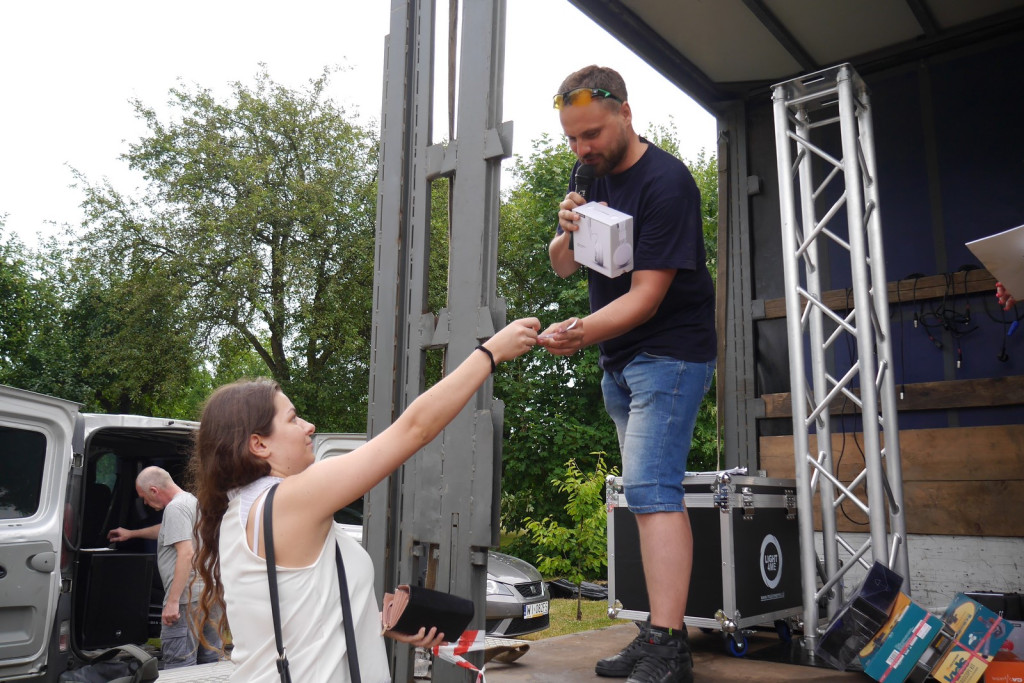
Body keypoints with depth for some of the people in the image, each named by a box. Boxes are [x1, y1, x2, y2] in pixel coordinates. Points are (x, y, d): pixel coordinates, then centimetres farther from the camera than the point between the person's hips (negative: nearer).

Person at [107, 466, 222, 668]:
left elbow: (186, 553, -21)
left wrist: (173, 601, -21)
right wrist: (131, 533, 50)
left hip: (187, 598, -10)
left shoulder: (175, 507, -11)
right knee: (210, 662, 12)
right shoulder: (192, 500, 19)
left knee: (178, 667, -8)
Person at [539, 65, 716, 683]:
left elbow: (647, 296, -21)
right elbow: (562, 266, 12)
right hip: (620, 360, 8)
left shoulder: (666, 183, -16)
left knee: (651, 488, -17)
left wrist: (580, 333, -34)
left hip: (669, 352, -8)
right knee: (650, 492, 8)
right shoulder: (596, 177, 10)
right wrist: (567, 235, -10)